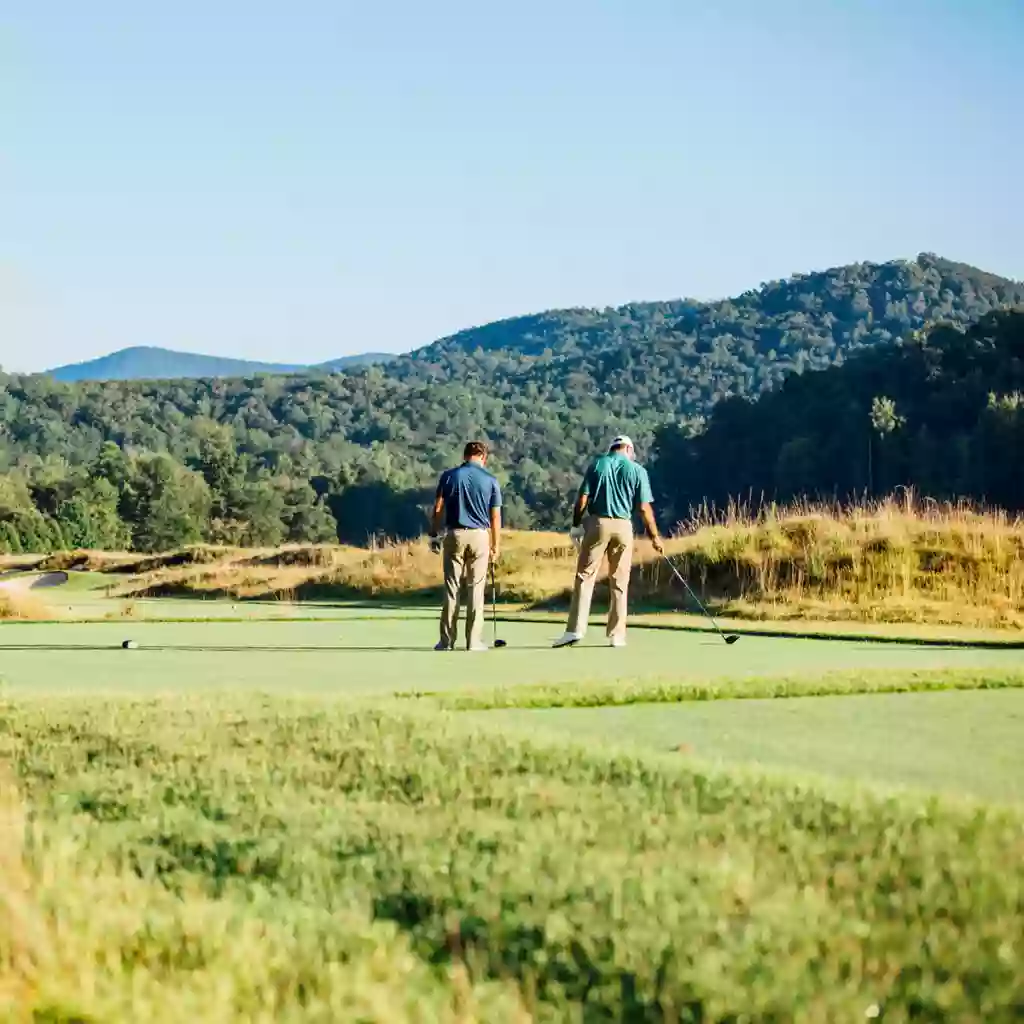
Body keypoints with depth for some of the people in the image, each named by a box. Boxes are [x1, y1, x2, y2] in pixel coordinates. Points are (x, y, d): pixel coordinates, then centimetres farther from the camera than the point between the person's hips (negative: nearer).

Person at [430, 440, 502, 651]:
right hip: (479, 536, -1)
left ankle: (447, 641, 3)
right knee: (476, 589, 3)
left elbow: (438, 509, 1)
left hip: (454, 535, 1)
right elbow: (495, 517, 2)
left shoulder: (449, 476, 2)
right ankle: (474, 641, 2)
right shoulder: (490, 480, 1)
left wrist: (434, 534, 10)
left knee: (451, 588, 5)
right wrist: (496, 546, 9)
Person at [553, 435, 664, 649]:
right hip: (623, 526, 0)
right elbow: (644, 508, 1)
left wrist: (576, 525, 7)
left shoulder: (597, 465, 5)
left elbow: (582, 498, -1)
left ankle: (575, 629, -11)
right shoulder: (637, 470, 4)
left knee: (585, 576, 0)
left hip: (597, 523, 0)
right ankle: (617, 635, 7)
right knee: (619, 583, 7)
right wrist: (654, 536, 8)